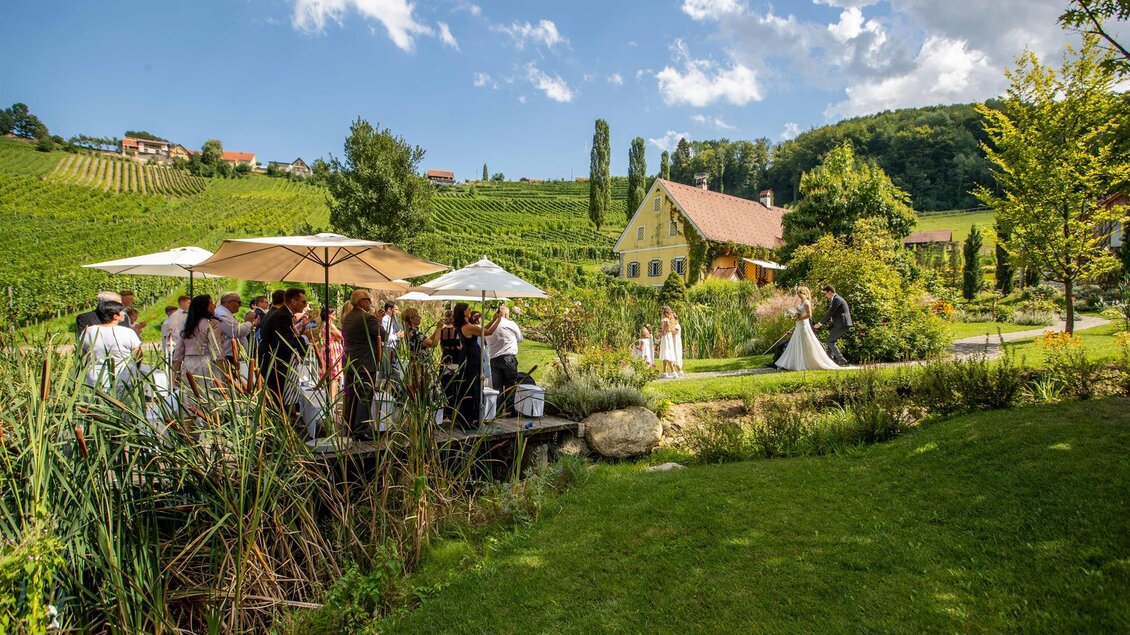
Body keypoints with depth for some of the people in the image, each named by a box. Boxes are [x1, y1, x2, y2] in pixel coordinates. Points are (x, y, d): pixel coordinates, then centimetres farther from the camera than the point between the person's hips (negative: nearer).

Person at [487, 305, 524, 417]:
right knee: (511, 385, 2)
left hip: (494, 358, 3)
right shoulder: (511, 324, -1)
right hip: (509, 357, -3)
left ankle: (499, 411, 7)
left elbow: (488, 342, 16)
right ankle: (510, 410, 1)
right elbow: (520, 338, 13)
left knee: (498, 387, 7)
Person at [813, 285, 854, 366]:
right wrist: (821, 323, 17)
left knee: (830, 341, -6)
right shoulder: (835, 299, 19)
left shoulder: (837, 300, -14)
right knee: (831, 341, 14)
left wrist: (820, 323, -8)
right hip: (842, 325, 10)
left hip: (842, 325, -10)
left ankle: (841, 360, -6)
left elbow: (830, 313, -15)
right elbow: (831, 314, 22)